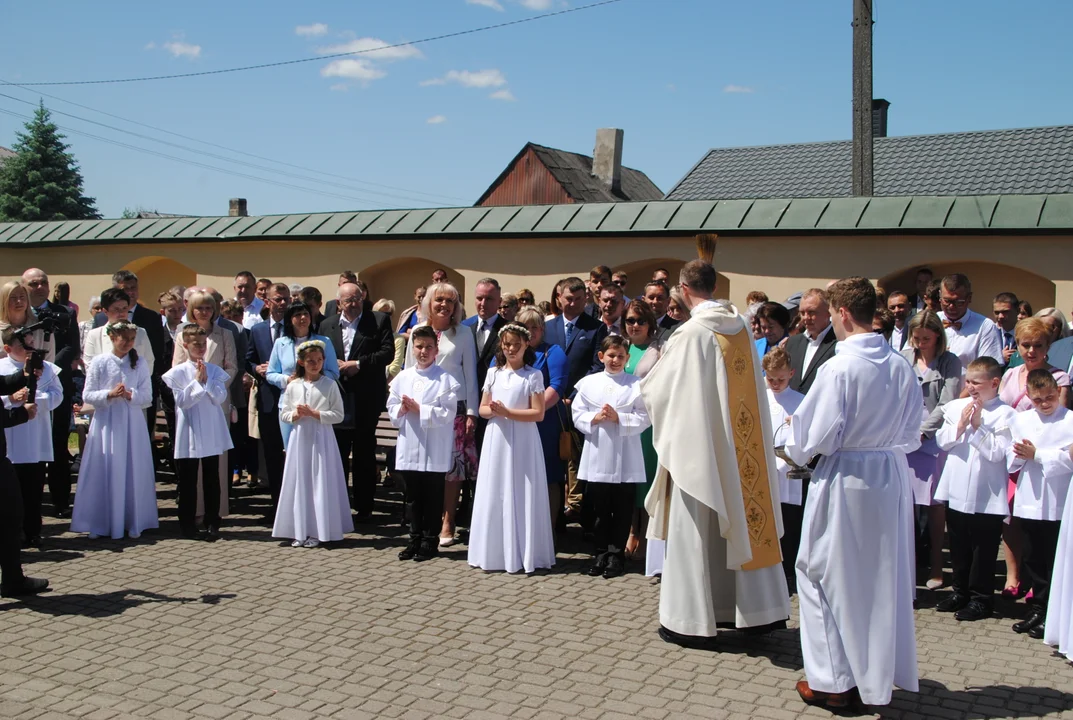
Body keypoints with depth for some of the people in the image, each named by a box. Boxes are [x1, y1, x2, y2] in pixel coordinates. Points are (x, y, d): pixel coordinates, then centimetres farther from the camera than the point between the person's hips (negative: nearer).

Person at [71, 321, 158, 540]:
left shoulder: (140, 363, 4)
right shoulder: (99, 362, 0)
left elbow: (147, 397, 2)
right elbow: (87, 396, 0)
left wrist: (130, 395, -16)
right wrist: (109, 394, -16)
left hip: (133, 425, 1)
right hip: (106, 424, -1)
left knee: (134, 473, 3)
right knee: (104, 473, 1)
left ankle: (133, 523, 13)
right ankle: (99, 524, 10)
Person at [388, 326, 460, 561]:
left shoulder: (446, 379, -6)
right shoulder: (402, 378, 8)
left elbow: (446, 414, -14)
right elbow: (392, 410, 8)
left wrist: (418, 409, -16)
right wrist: (402, 409, -13)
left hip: (435, 451, -4)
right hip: (409, 447, 4)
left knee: (433, 497, 6)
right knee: (413, 497, 13)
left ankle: (430, 541, 17)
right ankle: (415, 539, 24)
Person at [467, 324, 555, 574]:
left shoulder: (533, 376, -2)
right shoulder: (493, 374, 10)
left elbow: (538, 413, -7)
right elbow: (483, 409, 12)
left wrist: (507, 412, -15)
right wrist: (492, 411, -11)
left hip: (522, 442, -4)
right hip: (496, 440, 4)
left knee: (520, 495, -1)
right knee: (494, 494, 5)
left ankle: (521, 554, 7)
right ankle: (493, 553, 13)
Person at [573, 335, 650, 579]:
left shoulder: (636, 384, -1)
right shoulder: (588, 382, 5)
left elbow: (644, 419, -6)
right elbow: (577, 415, 3)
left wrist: (619, 418, -17)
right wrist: (595, 418, -14)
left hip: (625, 459, -2)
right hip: (596, 456, 2)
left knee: (622, 509, 5)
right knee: (600, 509, 11)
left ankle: (617, 554, 16)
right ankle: (602, 553, 22)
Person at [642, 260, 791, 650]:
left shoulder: (692, 333, -17)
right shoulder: (742, 326, 2)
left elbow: (658, 388, -9)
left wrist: (646, 381, 13)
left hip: (701, 444, -6)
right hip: (742, 445, 6)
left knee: (697, 530, 3)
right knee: (743, 520, 16)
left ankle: (693, 621, 11)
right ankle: (760, 609, 26)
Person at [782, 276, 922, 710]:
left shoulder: (839, 367, -19)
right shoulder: (902, 368, 0)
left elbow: (817, 438, -16)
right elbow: (910, 435, 8)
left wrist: (794, 436, 4)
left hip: (844, 481, -6)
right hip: (891, 478, 6)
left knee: (823, 575, 8)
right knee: (883, 577, 16)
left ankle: (833, 681, 14)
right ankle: (878, 673, 28)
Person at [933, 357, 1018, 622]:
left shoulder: (1004, 414, -10)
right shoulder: (956, 407, 4)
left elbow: (997, 453, -16)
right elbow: (941, 441, 0)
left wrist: (978, 426, -20)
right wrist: (960, 426, -14)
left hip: (986, 495, -5)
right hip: (956, 490, 5)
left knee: (983, 549, 6)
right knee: (959, 546, 17)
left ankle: (981, 597, 19)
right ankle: (961, 590, 31)